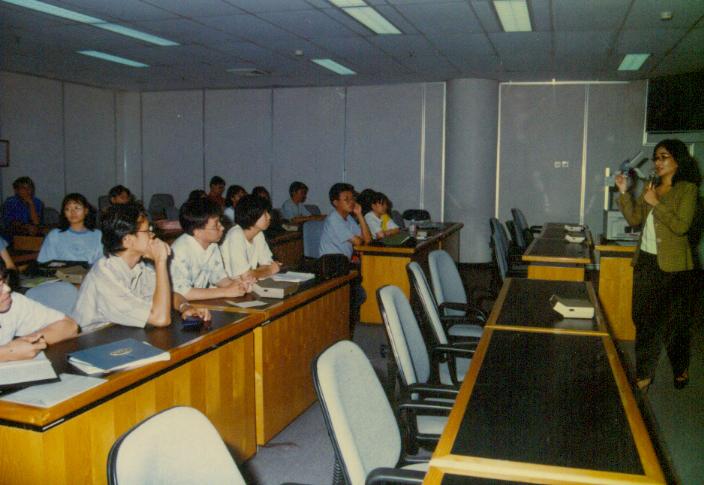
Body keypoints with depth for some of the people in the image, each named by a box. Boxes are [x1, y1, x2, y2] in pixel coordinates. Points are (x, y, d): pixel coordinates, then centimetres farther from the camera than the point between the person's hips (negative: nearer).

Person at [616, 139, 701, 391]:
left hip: (671, 265, -6)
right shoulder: (652, 187, 11)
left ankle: (681, 369, 31)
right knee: (643, 319, 8)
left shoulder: (687, 189, -8)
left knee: (673, 321, 8)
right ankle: (644, 373, 19)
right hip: (645, 261, 6)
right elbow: (634, 219, 7)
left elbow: (681, 226, -19)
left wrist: (656, 203, -21)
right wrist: (624, 192, -2)